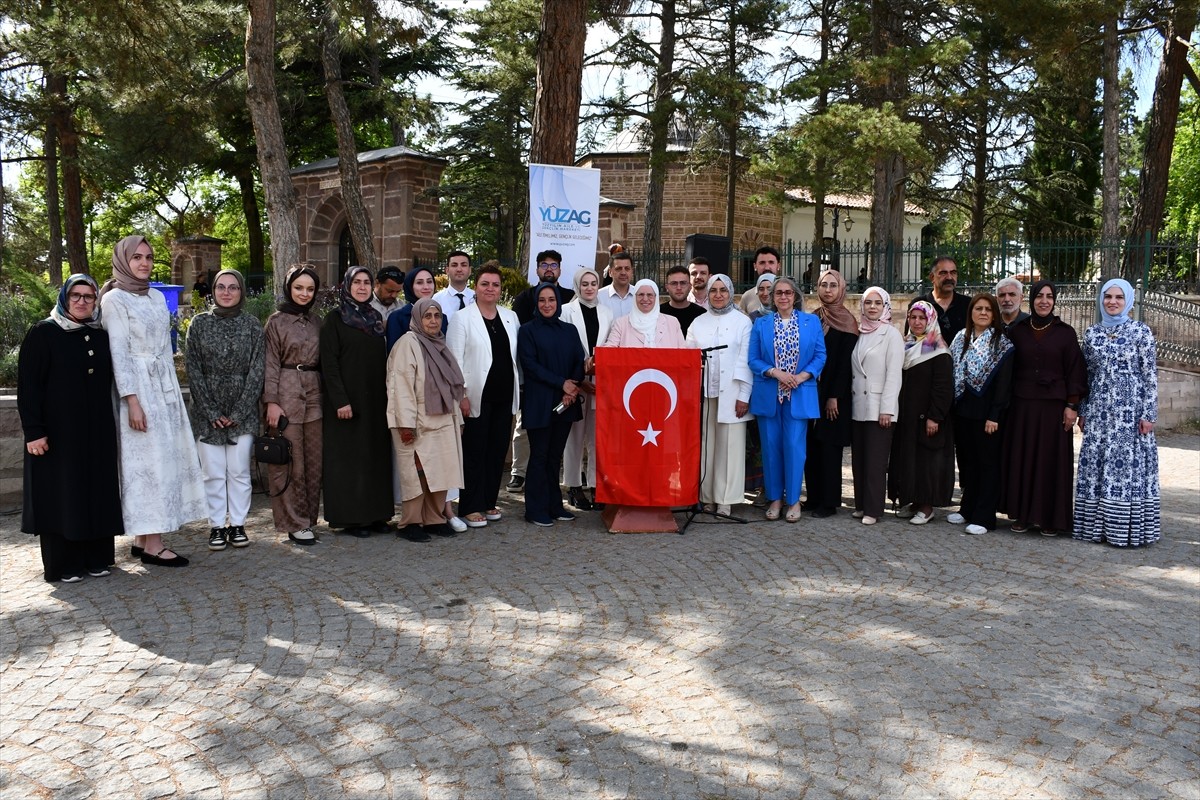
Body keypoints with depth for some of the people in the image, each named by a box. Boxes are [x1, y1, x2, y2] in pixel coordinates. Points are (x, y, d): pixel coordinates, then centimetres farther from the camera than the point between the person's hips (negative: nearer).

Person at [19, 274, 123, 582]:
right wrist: (33, 430, -15)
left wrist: (111, 425, 12)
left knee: (97, 493, 7)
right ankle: (63, 565, 8)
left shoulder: (102, 337, 11)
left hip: (98, 433, 5)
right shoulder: (43, 333, -3)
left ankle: (96, 557, 16)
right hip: (57, 432, -5)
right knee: (60, 495, 0)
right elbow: (28, 385, -8)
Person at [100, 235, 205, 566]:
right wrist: (132, 400, -17)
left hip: (166, 386, 7)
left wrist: (172, 389, 14)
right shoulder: (114, 299, -5)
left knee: (166, 459, 5)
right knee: (148, 461, -7)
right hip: (139, 387, -7)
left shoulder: (157, 297, 15)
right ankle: (152, 544, -2)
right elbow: (119, 353, -11)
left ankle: (143, 537, 13)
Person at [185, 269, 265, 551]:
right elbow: (193, 369, 0)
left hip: (242, 412, 0)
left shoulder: (252, 325, 3)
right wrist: (211, 412, -8)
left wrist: (239, 412, -8)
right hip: (207, 412, 0)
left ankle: (237, 524, 14)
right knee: (213, 472, 2)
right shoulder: (200, 323, 4)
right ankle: (217, 525, 12)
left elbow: (256, 370, -1)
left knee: (239, 471, 3)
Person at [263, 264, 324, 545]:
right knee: (290, 462, -2)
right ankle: (295, 524, 5)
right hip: (287, 393, -5)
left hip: (313, 394, 5)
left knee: (314, 460, 6)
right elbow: (271, 364, -4)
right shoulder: (277, 321, 0)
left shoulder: (315, 322, 14)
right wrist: (272, 401, -11)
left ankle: (309, 517, 17)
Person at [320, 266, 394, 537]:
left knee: (376, 456, 7)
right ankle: (350, 518, 6)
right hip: (347, 400, -5)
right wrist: (340, 400, -17)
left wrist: (385, 396, 6)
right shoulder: (335, 319, -3)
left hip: (375, 401, 6)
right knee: (348, 458, -1)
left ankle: (375, 514, 14)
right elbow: (329, 363, -10)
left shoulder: (376, 319, 13)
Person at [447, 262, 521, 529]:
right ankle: (471, 507, 7)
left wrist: (518, 389, 9)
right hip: (477, 396, -5)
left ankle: (489, 502, 20)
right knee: (474, 452, -1)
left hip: (504, 396, 5)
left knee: (498, 450, 8)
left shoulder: (510, 317, 12)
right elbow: (454, 359, -7)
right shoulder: (462, 318, -2)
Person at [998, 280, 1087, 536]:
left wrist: (1072, 405, -7)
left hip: (1054, 406, -2)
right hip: (1022, 406, 2)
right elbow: (1008, 368, 6)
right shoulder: (1017, 331, 5)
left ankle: (1051, 518, 10)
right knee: (1022, 457, 5)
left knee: (1052, 459, 1)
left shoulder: (1066, 333, 1)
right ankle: (1023, 514, 14)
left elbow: (1075, 371, -1)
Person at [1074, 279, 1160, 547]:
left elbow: (1150, 375, -4)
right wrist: (1083, 411, 11)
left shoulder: (1141, 332, -2)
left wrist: (1148, 414, -8)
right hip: (1099, 409, 4)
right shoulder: (1092, 333, 9)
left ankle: (1127, 527, 6)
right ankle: (1096, 525, 12)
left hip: (1130, 409, -4)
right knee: (1095, 464, 4)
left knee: (1128, 464, -2)